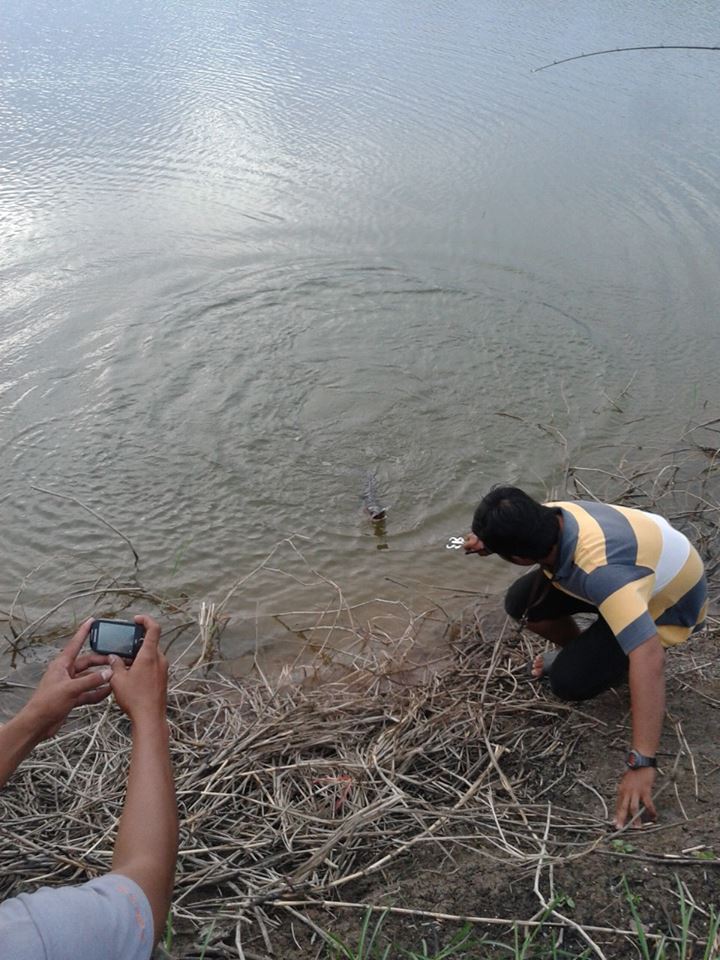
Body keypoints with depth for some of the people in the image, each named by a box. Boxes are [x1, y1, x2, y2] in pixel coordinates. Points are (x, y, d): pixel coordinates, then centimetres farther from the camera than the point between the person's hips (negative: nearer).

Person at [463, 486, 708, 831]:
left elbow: (648, 658, -49)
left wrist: (641, 763, -49)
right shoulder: (550, 515, -22)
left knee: (568, 681, -20)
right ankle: (580, 649, 17)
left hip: (672, 599, -6)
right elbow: (522, 533, 5)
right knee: (522, 603, -9)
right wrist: (488, 540, -16)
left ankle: (615, 657, 10)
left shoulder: (600, 569, -44)